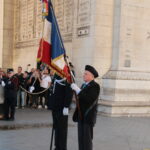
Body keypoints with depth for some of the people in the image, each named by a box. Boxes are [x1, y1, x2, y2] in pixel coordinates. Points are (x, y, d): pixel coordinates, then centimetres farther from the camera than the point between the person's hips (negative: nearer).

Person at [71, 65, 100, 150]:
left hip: (88, 117, -8)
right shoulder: (84, 85, 14)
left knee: (87, 139, -3)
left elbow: (89, 99, -25)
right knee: (81, 138, 11)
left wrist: (78, 90, -26)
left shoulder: (95, 86, -11)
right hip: (81, 115, 8)